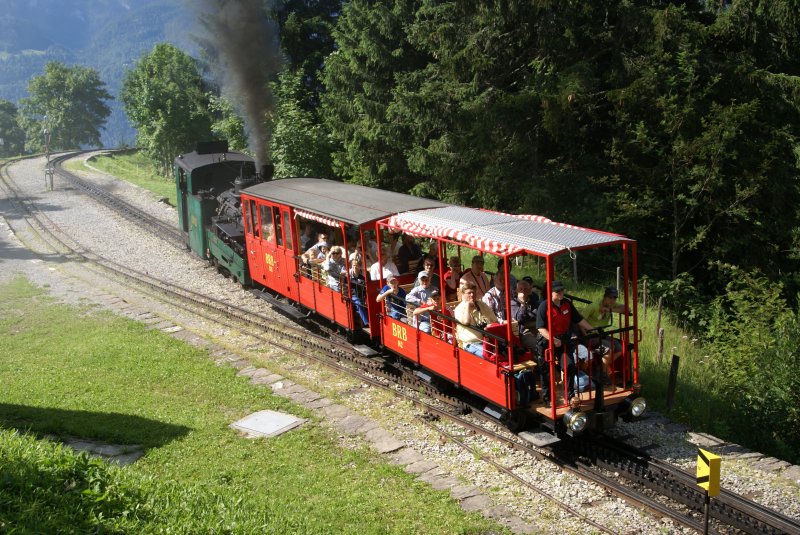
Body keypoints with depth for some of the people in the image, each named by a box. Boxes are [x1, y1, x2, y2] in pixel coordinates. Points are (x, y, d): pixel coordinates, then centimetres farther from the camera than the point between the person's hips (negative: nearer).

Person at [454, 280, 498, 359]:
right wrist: (467, 305, -10)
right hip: (471, 344, -5)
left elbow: (495, 321, 22)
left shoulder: (482, 305, 16)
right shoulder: (459, 309, 0)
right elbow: (466, 322, -21)